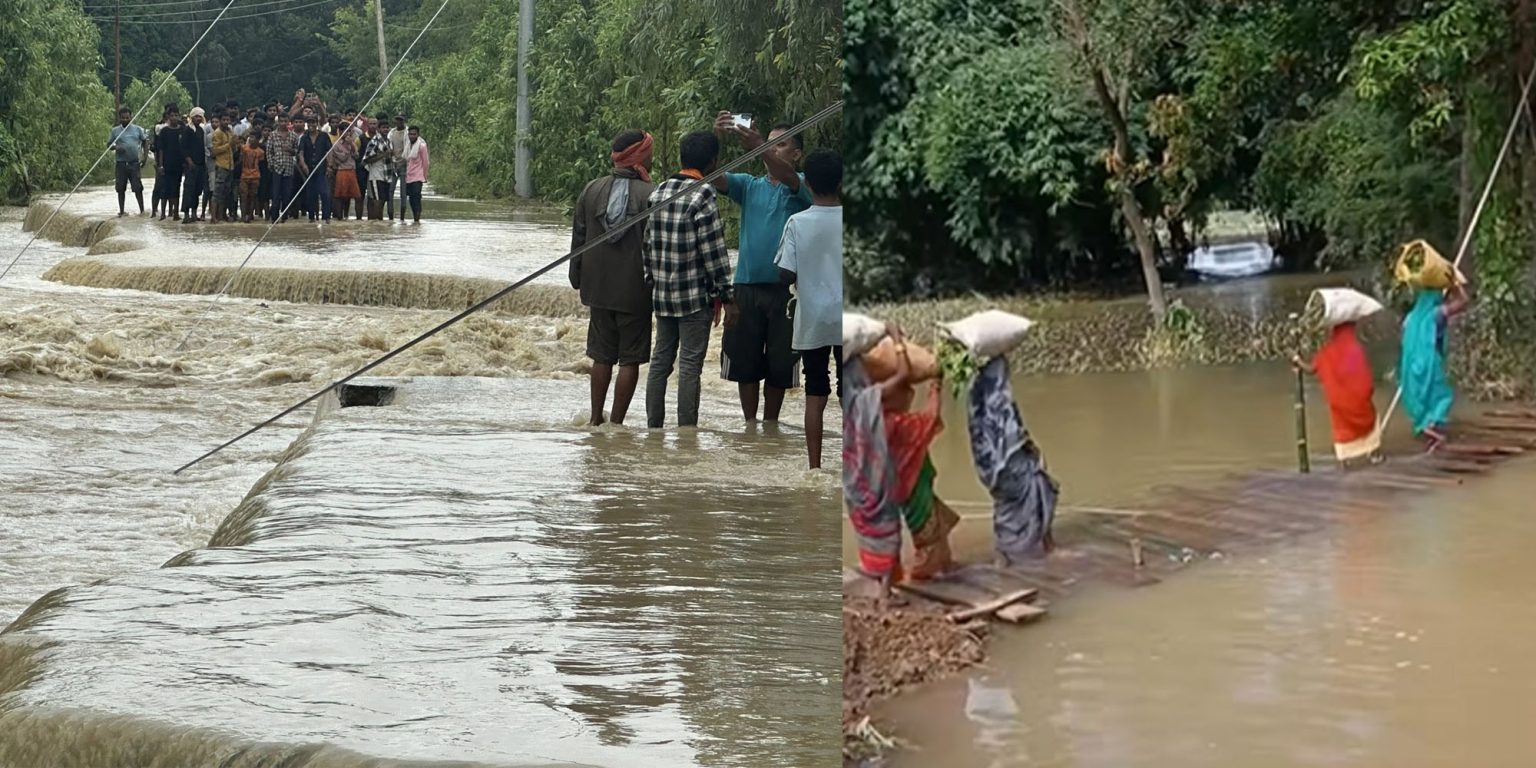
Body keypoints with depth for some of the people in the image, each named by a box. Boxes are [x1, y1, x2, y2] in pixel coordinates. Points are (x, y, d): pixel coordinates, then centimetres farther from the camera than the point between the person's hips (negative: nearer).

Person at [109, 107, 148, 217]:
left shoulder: (137, 129, 4)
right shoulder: (115, 131, 3)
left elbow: (144, 142, 11)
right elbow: (109, 144, 9)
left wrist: (144, 157, 0)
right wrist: (115, 147, -14)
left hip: (135, 163, -1)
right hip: (121, 163, 1)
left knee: (138, 187, -5)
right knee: (121, 188, 5)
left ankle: (142, 210, -2)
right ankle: (122, 210, 13)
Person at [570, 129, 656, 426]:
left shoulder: (592, 190, 5)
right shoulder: (649, 195, -11)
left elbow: (578, 238, 11)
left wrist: (578, 280, 19)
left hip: (598, 288, 5)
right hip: (635, 291, -5)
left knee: (602, 356, 14)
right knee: (630, 358, 2)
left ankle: (596, 418, 18)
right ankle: (617, 422, 1)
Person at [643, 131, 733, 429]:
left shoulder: (658, 192, 8)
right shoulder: (703, 195, -14)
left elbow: (648, 243, 12)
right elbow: (713, 250, -13)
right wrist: (726, 294, -7)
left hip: (661, 293, 7)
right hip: (695, 296, -7)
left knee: (660, 360, 13)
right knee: (690, 365, -3)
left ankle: (653, 427, 16)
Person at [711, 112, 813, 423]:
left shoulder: (803, 185, 2)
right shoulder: (750, 185, 12)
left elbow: (787, 177, -22)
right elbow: (716, 178, -5)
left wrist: (757, 146, -39)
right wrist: (716, 139, -24)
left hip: (785, 289, -2)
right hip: (747, 286, 3)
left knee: (779, 363, 5)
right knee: (745, 362, 5)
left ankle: (770, 426, 17)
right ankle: (750, 424, 15)